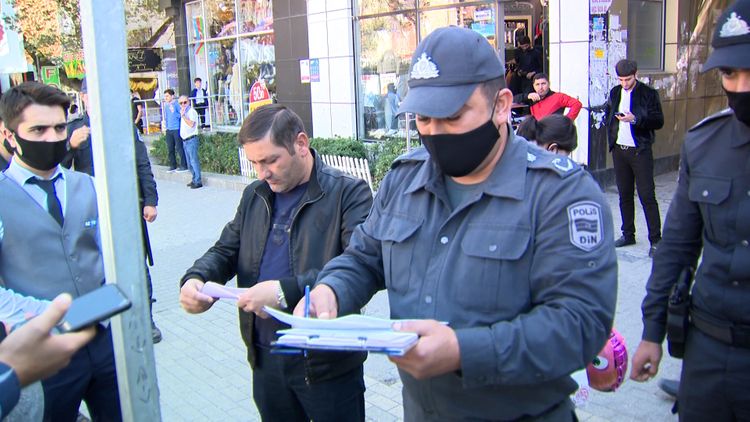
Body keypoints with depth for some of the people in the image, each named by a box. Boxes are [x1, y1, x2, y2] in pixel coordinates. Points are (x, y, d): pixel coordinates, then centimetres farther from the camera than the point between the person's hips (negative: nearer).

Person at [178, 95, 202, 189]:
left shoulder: (191, 111, -9)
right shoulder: (183, 112, 17)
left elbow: (191, 124, -23)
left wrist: (183, 115, -23)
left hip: (191, 140, -9)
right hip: (185, 140, 9)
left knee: (194, 161, -9)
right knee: (189, 163, 13)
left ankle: (198, 182, -7)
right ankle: (195, 180, 21)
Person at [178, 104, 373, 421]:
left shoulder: (349, 193, -14)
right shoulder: (254, 196, 8)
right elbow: (226, 250, 15)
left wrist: (286, 292, -31)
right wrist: (195, 279, -7)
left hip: (328, 363, -5)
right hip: (265, 359, 6)